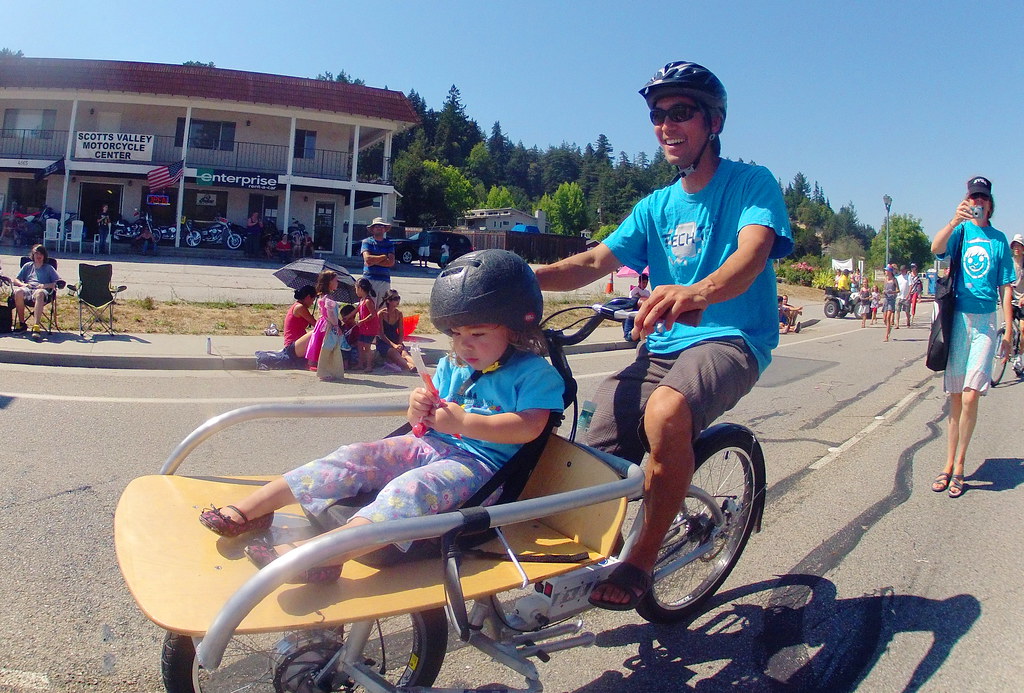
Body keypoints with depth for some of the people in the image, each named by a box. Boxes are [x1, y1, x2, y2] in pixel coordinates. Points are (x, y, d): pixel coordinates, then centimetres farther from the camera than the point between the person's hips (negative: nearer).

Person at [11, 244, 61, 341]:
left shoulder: (49, 268, 23)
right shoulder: (28, 266, 28)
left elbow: (58, 283, 11)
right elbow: (15, 280, 23)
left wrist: (44, 285, -5)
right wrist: (23, 284, 0)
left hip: (42, 291, -2)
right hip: (27, 289, 2)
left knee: (39, 293, -42)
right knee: (18, 292, -36)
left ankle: (36, 327, -55)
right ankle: (21, 323, -22)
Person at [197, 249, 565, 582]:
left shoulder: (534, 373, -6)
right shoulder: (450, 367, 16)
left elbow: (528, 428, -20)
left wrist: (463, 422, -22)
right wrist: (419, 411, -6)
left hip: (480, 463, -7)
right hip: (428, 445, 7)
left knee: (413, 486, -35)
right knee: (355, 457, -9)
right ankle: (250, 509, -4)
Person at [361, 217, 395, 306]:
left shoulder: (389, 244, 14)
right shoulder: (367, 241, 8)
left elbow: (391, 262, -1)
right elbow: (367, 258, -9)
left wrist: (374, 261, -7)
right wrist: (384, 256, -1)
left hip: (385, 280, 3)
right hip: (370, 279, -3)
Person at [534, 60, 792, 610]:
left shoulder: (751, 183, -1)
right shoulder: (656, 206, 15)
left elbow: (752, 252, -22)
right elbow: (595, 261, 2)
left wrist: (699, 292, -46)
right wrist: (525, 278, -19)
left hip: (729, 340, -5)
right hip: (661, 346, 5)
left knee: (666, 411, -36)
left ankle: (642, 560, -18)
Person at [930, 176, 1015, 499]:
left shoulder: (999, 239, 9)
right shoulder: (960, 231, 6)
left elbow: (1005, 287, 9)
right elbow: (936, 248, -17)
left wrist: (1008, 330, 3)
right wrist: (955, 221, -35)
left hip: (986, 320, 0)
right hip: (958, 317, 0)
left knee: (970, 397, -10)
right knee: (955, 397, 6)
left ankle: (959, 465, 3)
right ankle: (949, 464, 15)